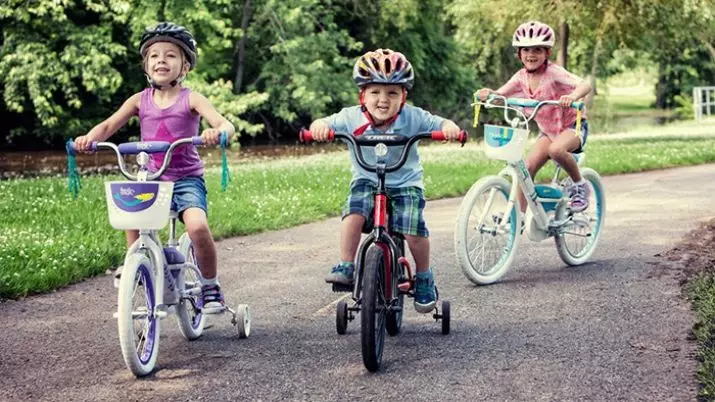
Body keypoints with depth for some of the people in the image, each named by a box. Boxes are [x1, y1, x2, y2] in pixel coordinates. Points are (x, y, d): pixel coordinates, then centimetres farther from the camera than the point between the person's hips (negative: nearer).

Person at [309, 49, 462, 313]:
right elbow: (327, 124, -18)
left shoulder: (413, 118, -13)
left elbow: (441, 124, -14)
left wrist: (449, 128, -37)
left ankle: (424, 280, 8)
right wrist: (319, 126, -41)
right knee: (353, 215, -28)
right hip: (366, 181, 1)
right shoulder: (352, 118, -12)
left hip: (406, 184, -1)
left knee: (413, 231, -17)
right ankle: (346, 267, -13)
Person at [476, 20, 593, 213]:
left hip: (572, 126, -6)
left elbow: (585, 84, -36)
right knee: (528, 166, -13)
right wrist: (488, 93, -33)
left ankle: (579, 185, -11)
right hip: (548, 131, 6)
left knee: (556, 149, -36)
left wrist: (572, 96, -59)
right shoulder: (522, 77, -5)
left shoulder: (553, 72, -23)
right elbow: (500, 96, -9)